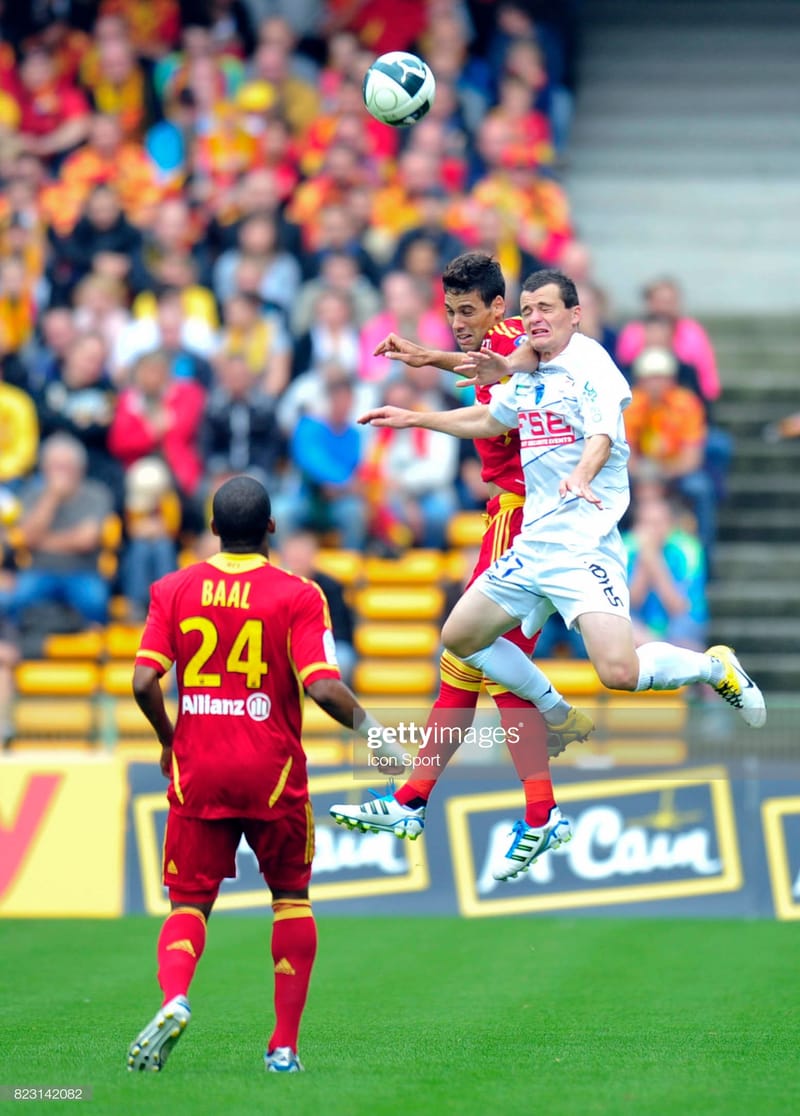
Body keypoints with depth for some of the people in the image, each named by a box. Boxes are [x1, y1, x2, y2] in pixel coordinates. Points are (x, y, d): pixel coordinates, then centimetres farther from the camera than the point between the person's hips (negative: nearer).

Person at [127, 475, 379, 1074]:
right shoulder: (298, 595, -6)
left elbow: (144, 682, -6)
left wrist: (168, 740, 12)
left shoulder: (174, 590, 1)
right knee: (292, 896, 16)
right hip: (273, 775, -1)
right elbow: (324, 688, -14)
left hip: (197, 771, 1)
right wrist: (366, 724, 4)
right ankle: (285, 1043, 12)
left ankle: (173, 997, -23)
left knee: (189, 902, 8)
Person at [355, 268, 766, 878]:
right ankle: (561, 713, 27)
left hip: (586, 540, -9)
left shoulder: (590, 365, -11)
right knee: (461, 638, 12)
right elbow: (489, 420, 34)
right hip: (533, 541, 9)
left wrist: (583, 476, -48)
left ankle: (714, 667, 5)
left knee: (619, 671, -25)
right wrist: (415, 418, 37)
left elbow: (602, 438, -28)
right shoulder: (527, 375, 14)